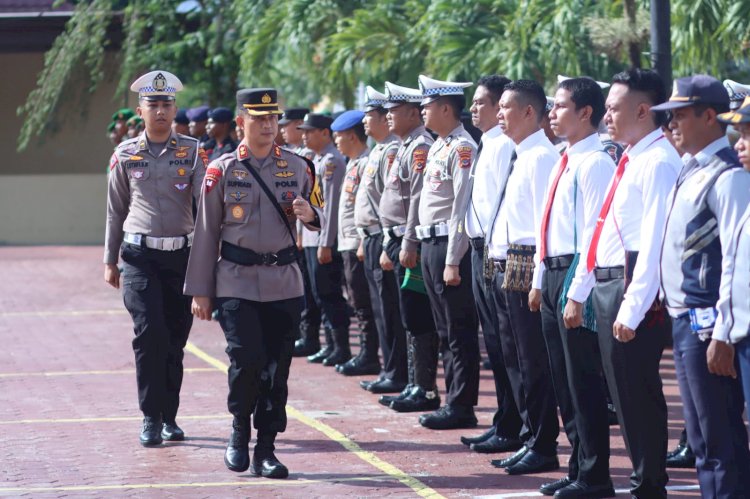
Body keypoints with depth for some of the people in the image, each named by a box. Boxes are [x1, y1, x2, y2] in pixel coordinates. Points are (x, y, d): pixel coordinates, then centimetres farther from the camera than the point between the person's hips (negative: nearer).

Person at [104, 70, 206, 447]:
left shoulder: (192, 151, 3)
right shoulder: (125, 155, 5)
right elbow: (115, 211, 12)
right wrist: (110, 261, 13)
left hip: (181, 254, 1)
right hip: (140, 256, -1)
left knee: (175, 337, 6)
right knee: (150, 332, -14)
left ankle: (169, 416, 20)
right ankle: (151, 416, -6)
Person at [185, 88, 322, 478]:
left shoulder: (297, 167, 7)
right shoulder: (221, 171, 1)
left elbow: (321, 221, 16)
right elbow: (206, 233, 3)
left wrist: (309, 216, -9)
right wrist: (200, 291, 1)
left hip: (284, 283, 2)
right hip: (236, 281, -2)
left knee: (277, 368, 2)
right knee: (247, 358, -15)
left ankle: (265, 449, 11)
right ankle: (240, 431, 9)